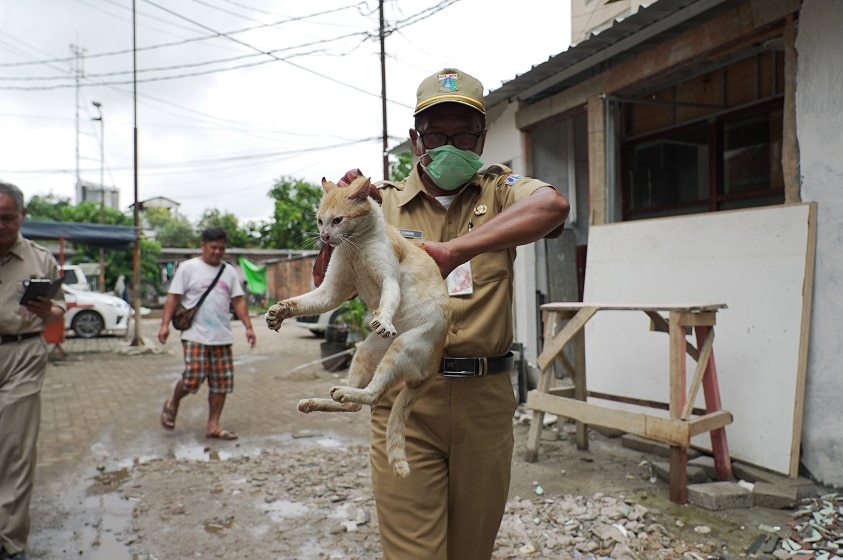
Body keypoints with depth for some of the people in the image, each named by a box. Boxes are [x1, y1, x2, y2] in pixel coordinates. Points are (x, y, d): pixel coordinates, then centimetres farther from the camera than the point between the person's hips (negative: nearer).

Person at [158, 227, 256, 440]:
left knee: (222, 382, 4)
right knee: (193, 377, -12)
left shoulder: (229, 271, 13)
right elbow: (173, 297, -2)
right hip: (195, 335, -4)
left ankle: (213, 425, 15)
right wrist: (165, 324, -11)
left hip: (222, 337, 5)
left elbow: (238, 301, 12)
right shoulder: (188, 268, 1)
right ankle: (173, 403, 19)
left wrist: (248, 327, 3)